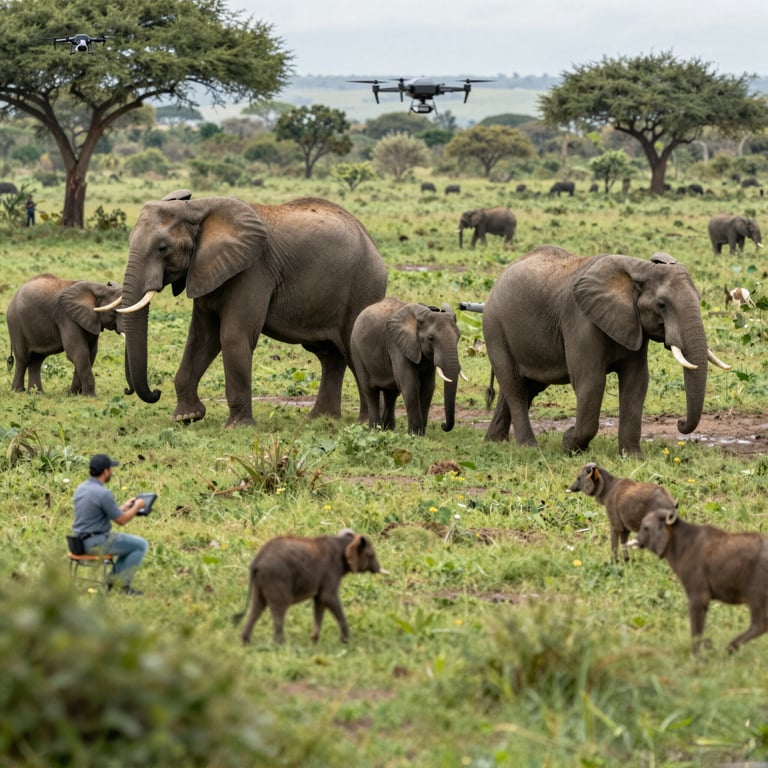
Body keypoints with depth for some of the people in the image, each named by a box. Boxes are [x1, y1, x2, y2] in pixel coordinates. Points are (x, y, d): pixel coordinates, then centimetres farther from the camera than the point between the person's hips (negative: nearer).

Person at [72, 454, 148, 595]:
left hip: (83, 541, 9)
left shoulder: (81, 488, 8)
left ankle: (114, 578, 18)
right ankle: (122, 583, 6)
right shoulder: (103, 493, -21)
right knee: (140, 545, 4)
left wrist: (125, 507, 23)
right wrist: (137, 506, 5)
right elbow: (121, 520, -12)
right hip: (98, 543, -9)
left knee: (131, 543, 25)